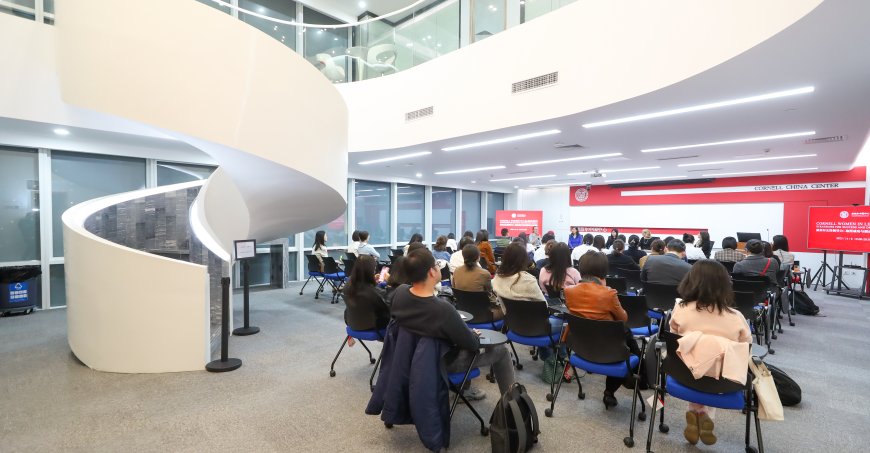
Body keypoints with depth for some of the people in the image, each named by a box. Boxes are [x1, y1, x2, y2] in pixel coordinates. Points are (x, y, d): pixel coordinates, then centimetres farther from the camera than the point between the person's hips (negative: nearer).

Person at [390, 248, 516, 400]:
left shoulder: (399, 292, -18)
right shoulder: (443, 309, -38)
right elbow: (472, 344, -22)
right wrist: (474, 335, 1)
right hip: (442, 363, -6)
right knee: (501, 349, 9)